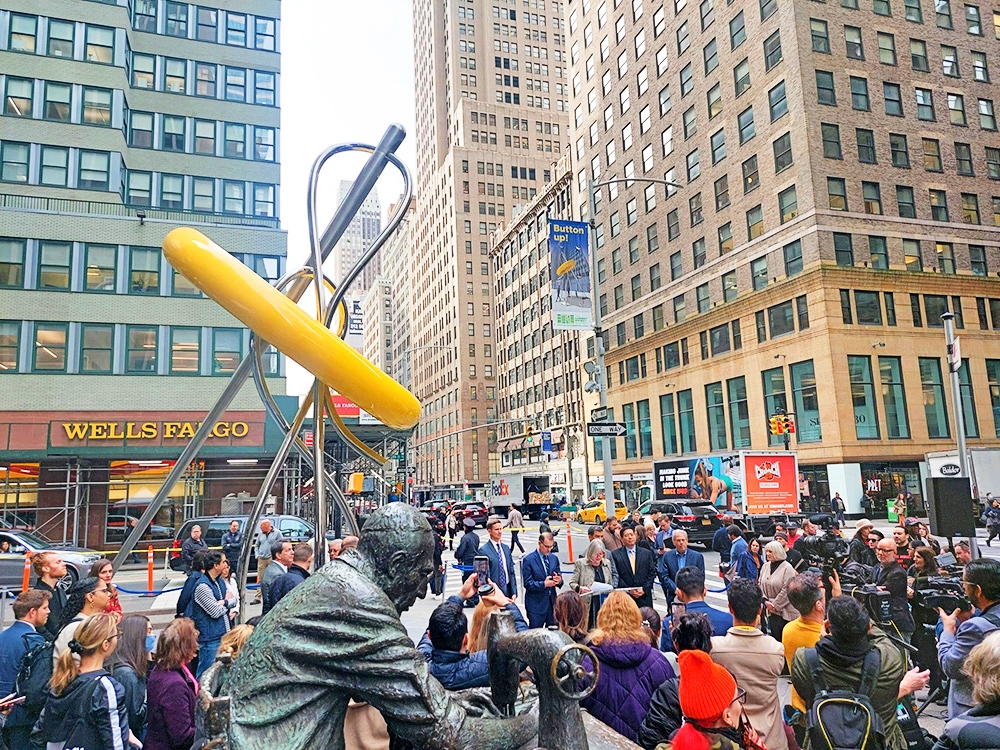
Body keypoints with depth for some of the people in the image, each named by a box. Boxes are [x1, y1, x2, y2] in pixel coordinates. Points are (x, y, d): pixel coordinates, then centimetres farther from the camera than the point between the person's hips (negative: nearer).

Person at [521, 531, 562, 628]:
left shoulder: (554, 558, 10)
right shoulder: (528, 560, -8)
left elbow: (559, 578, 13)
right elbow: (527, 583, -12)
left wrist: (559, 580, -10)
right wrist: (544, 584, -23)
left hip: (552, 601, 5)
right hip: (536, 604, -5)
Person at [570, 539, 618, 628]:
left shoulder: (607, 563, 14)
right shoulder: (580, 563, 0)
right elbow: (572, 583, 1)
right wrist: (580, 588, -19)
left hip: (604, 603, 3)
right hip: (587, 604, -3)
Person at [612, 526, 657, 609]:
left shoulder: (647, 553, 10)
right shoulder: (615, 555, 2)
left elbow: (652, 573, 8)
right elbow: (616, 576, -2)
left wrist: (644, 589, -4)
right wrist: (629, 590, -9)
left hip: (644, 597, 2)